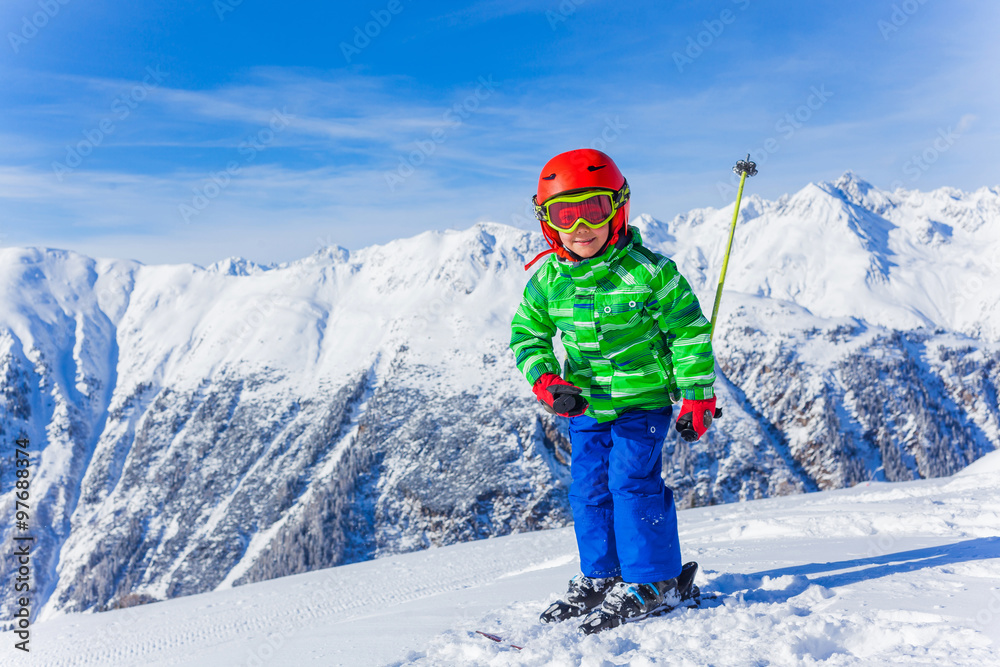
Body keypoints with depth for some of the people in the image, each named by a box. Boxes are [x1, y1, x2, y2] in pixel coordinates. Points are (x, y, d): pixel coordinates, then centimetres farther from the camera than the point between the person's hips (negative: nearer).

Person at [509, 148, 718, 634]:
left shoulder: (648, 271, -16)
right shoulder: (547, 280, -4)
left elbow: (689, 333, -8)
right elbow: (526, 335, 7)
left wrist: (698, 398, -7)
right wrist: (545, 383, -10)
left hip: (642, 399, -5)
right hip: (584, 405, 5)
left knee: (632, 481, -10)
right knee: (589, 487, 9)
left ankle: (653, 581, 5)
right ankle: (600, 576, 25)